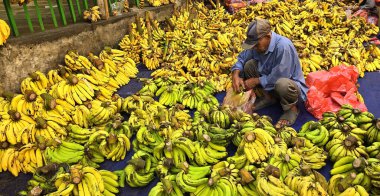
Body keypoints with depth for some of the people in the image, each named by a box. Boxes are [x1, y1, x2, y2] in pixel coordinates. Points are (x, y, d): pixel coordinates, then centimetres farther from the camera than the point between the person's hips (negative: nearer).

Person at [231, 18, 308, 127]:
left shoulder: (283, 46, -31)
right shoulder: (259, 43, -10)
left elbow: (279, 77, -31)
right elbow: (242, 58, 1)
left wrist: (256, 81, -22)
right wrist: (236, 75, -17)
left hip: (291, 84, -7)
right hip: (270, 80, 7)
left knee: (282, 84, -41)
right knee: (249, 65, -9)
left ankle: (292, 108, -6)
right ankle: (269, 97, 7)